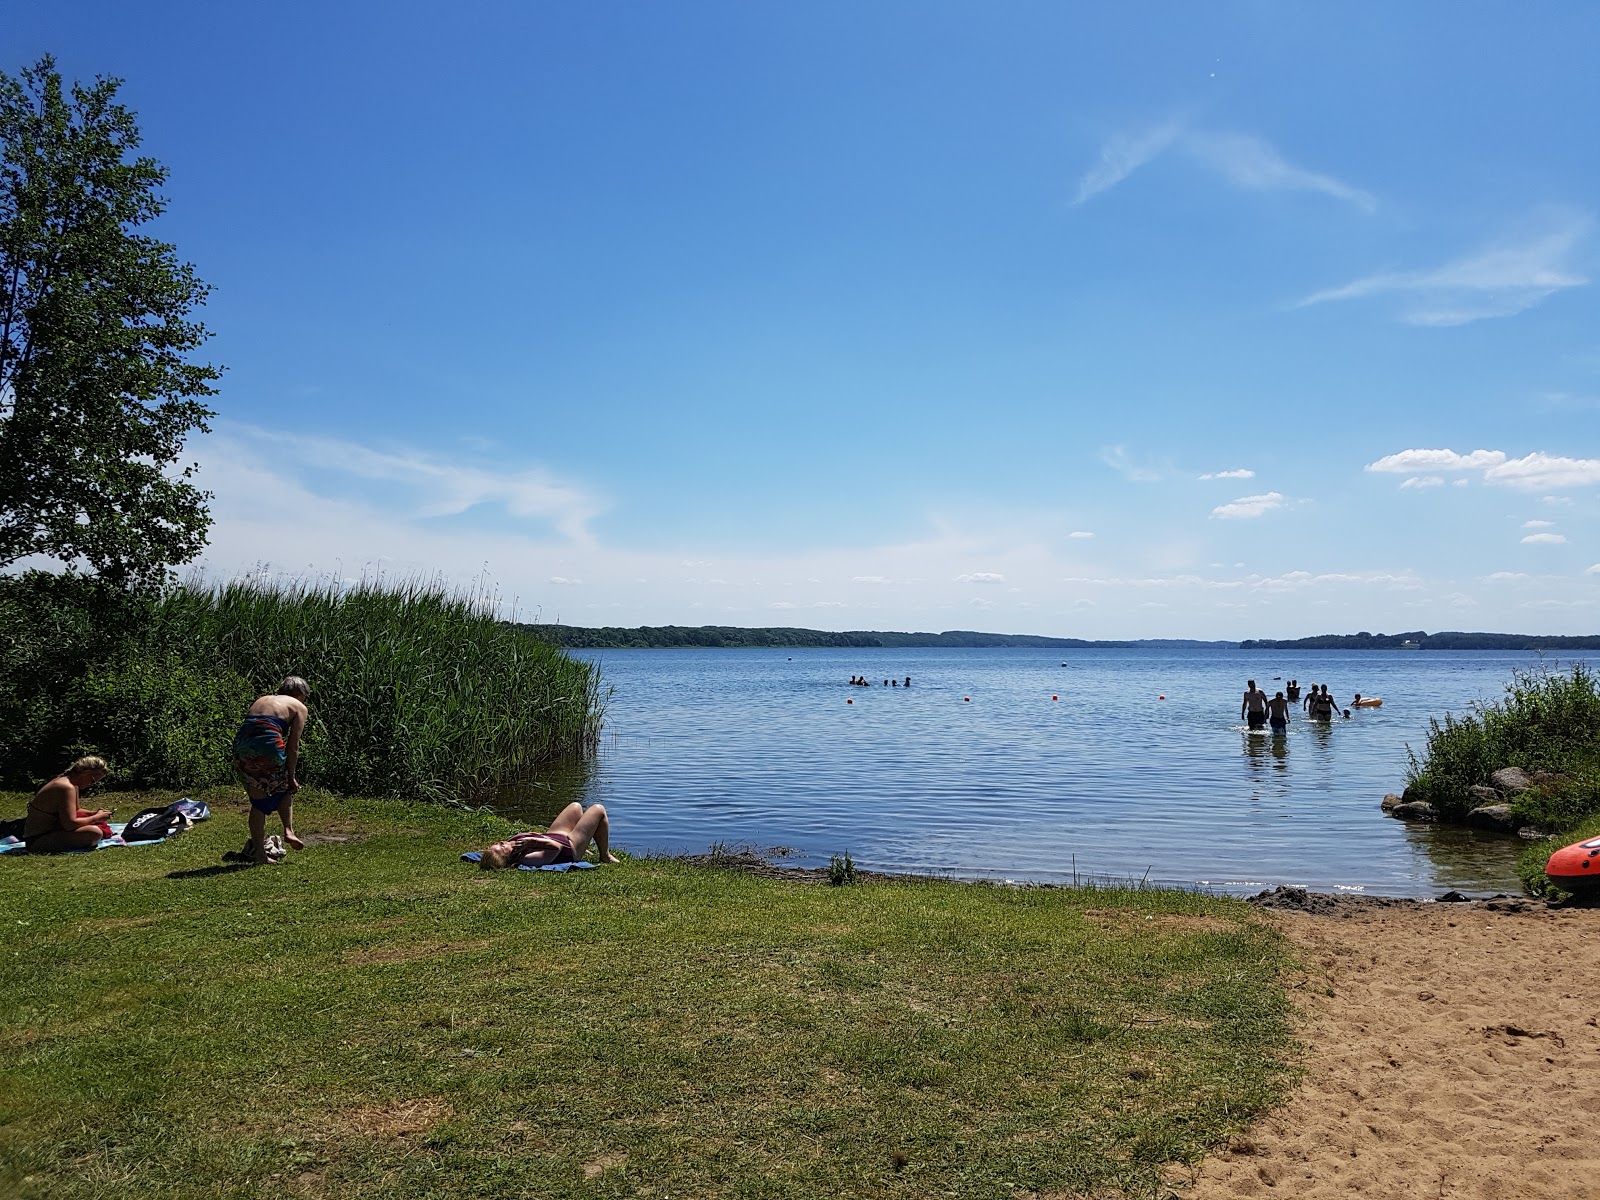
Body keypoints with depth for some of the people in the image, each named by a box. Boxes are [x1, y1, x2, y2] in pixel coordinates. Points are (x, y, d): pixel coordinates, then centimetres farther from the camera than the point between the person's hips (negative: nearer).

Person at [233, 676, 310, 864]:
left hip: (241, 743, 5)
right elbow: (292, 746, 7)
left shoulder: (261, 700, 31)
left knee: (257, 800, 14)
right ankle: (288, 830, 9)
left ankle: (258, 852, 16)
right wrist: (292, 777, 11)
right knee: (285, 787, 24)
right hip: (268, 744, -4)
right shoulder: (298, 707, 14)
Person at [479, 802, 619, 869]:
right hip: (571, 849, -8)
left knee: (576, 806, 25)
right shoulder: (527, 859, -42)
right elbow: (556, 847, -39)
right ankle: (605, 856, 20)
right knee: (598, 810, 1)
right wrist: (533, 841, -45)